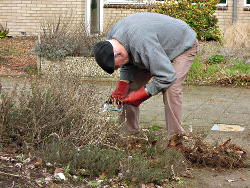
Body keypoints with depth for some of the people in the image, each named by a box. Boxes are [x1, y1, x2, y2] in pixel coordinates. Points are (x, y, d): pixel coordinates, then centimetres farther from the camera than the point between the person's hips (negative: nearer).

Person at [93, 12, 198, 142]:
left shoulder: (141, 43, -44)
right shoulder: (111, 39, -17)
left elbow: (167, 76, -38)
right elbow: (127, 66, 0)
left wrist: (139, 96, -31)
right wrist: (120, 89, -16)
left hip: (183, 45, -8)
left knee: (170, 89, -28)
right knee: (131, 86, -1)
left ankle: (176, 136, -17)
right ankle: (129, 131, 8)